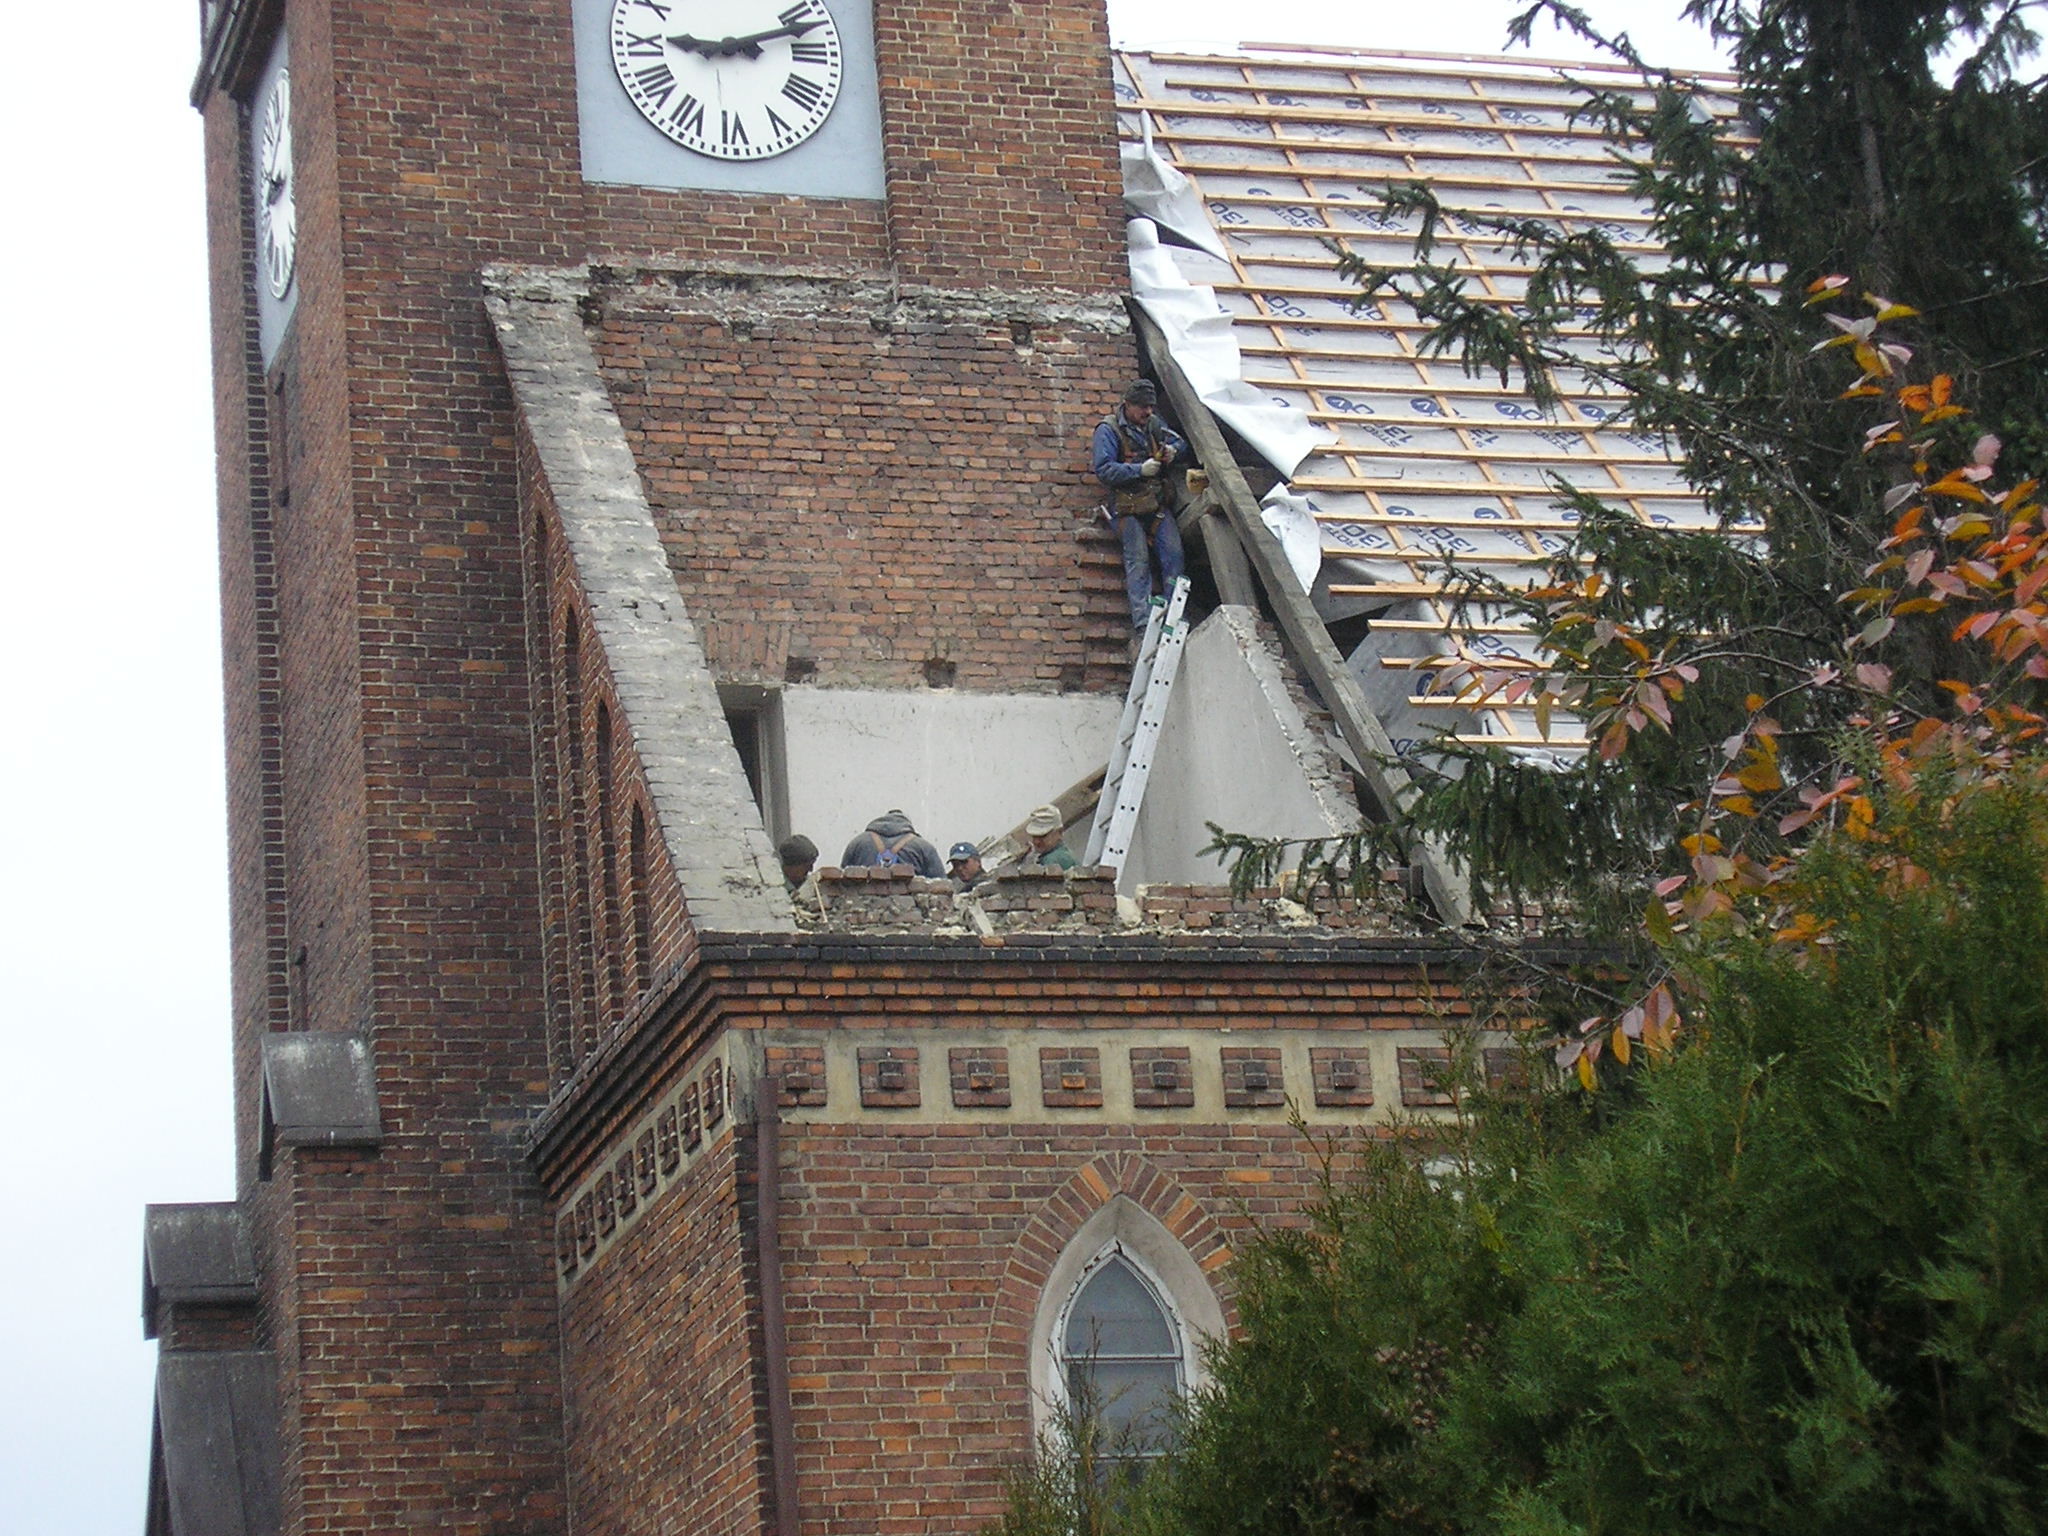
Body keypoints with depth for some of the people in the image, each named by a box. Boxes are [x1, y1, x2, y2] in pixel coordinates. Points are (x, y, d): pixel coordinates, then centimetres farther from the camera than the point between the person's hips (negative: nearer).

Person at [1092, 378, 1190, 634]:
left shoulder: (1154, 424, 16)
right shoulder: (1108, 430, -3)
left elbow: (1179, 441, 29)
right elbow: (1104, 470, -12)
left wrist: (1173, 449, 4)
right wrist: (1139, 470, -20)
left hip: (1158, 505, 5)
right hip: (1127, 507, -5)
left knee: (1173, 553, -10)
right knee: (1138, 559, -16)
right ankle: (1143, 621, -21)